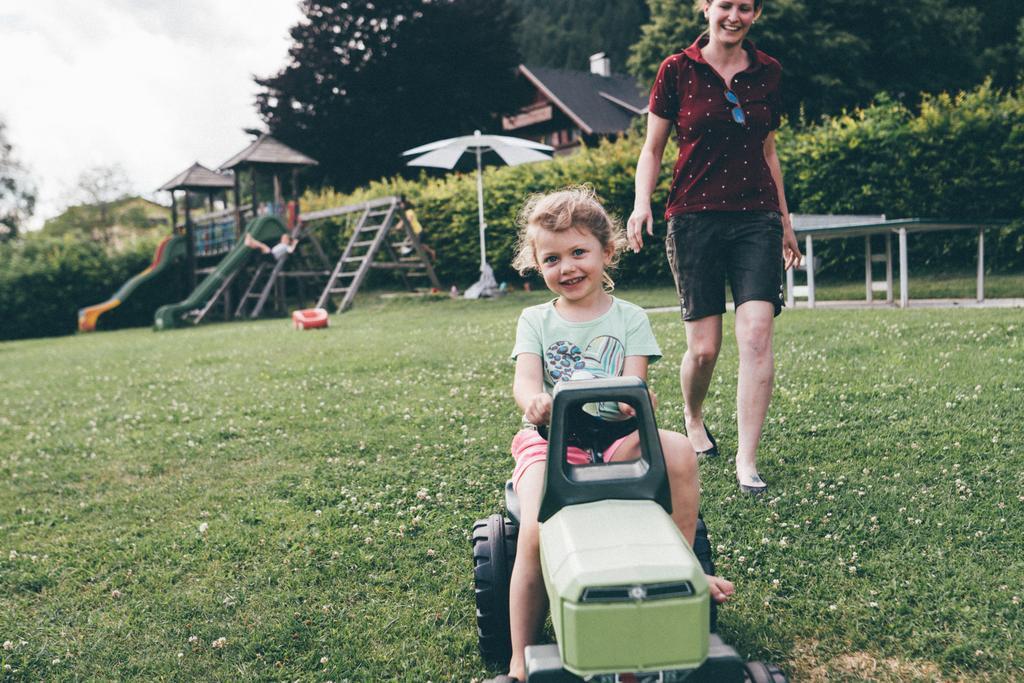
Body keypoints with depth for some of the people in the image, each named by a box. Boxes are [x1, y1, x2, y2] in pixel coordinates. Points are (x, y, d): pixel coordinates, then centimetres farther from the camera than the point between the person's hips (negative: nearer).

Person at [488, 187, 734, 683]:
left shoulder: (629, 318, 8)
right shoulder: (535, 320, 9)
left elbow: (635, 381, -4)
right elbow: (524, 379, -7)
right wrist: (534, 401, -33)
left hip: (616, 435, 1)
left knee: (679, 451, -28)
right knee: (534, 533, -24)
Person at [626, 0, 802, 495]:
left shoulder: (767, 72, 11)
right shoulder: (678, 70, 2)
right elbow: (652, 148, 5)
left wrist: (785, 221, 21)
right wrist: (641, 203, -12)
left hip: (757, 218, 2)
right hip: (696, 218, -2)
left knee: (756, 335, -12)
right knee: (704, 347, -1)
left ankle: (746, 460, -4)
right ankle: (693, 419, 32)